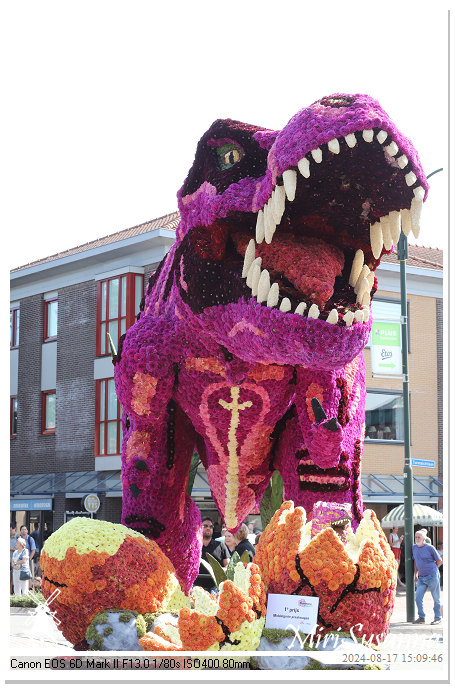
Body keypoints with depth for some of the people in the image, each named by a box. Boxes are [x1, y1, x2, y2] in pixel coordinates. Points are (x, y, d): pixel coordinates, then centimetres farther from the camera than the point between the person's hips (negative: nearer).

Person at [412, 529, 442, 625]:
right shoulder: (414, 547, 9)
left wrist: (432, 569, 3)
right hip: (421, 578, 5)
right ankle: (421, 618, 7)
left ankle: (437, 617, 13)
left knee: (436, 598, 3)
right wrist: (416, 574, 16)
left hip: (432, 577, -5)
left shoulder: (429, 548, -7)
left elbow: (439, 561, 1)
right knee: (418, 597, -2)